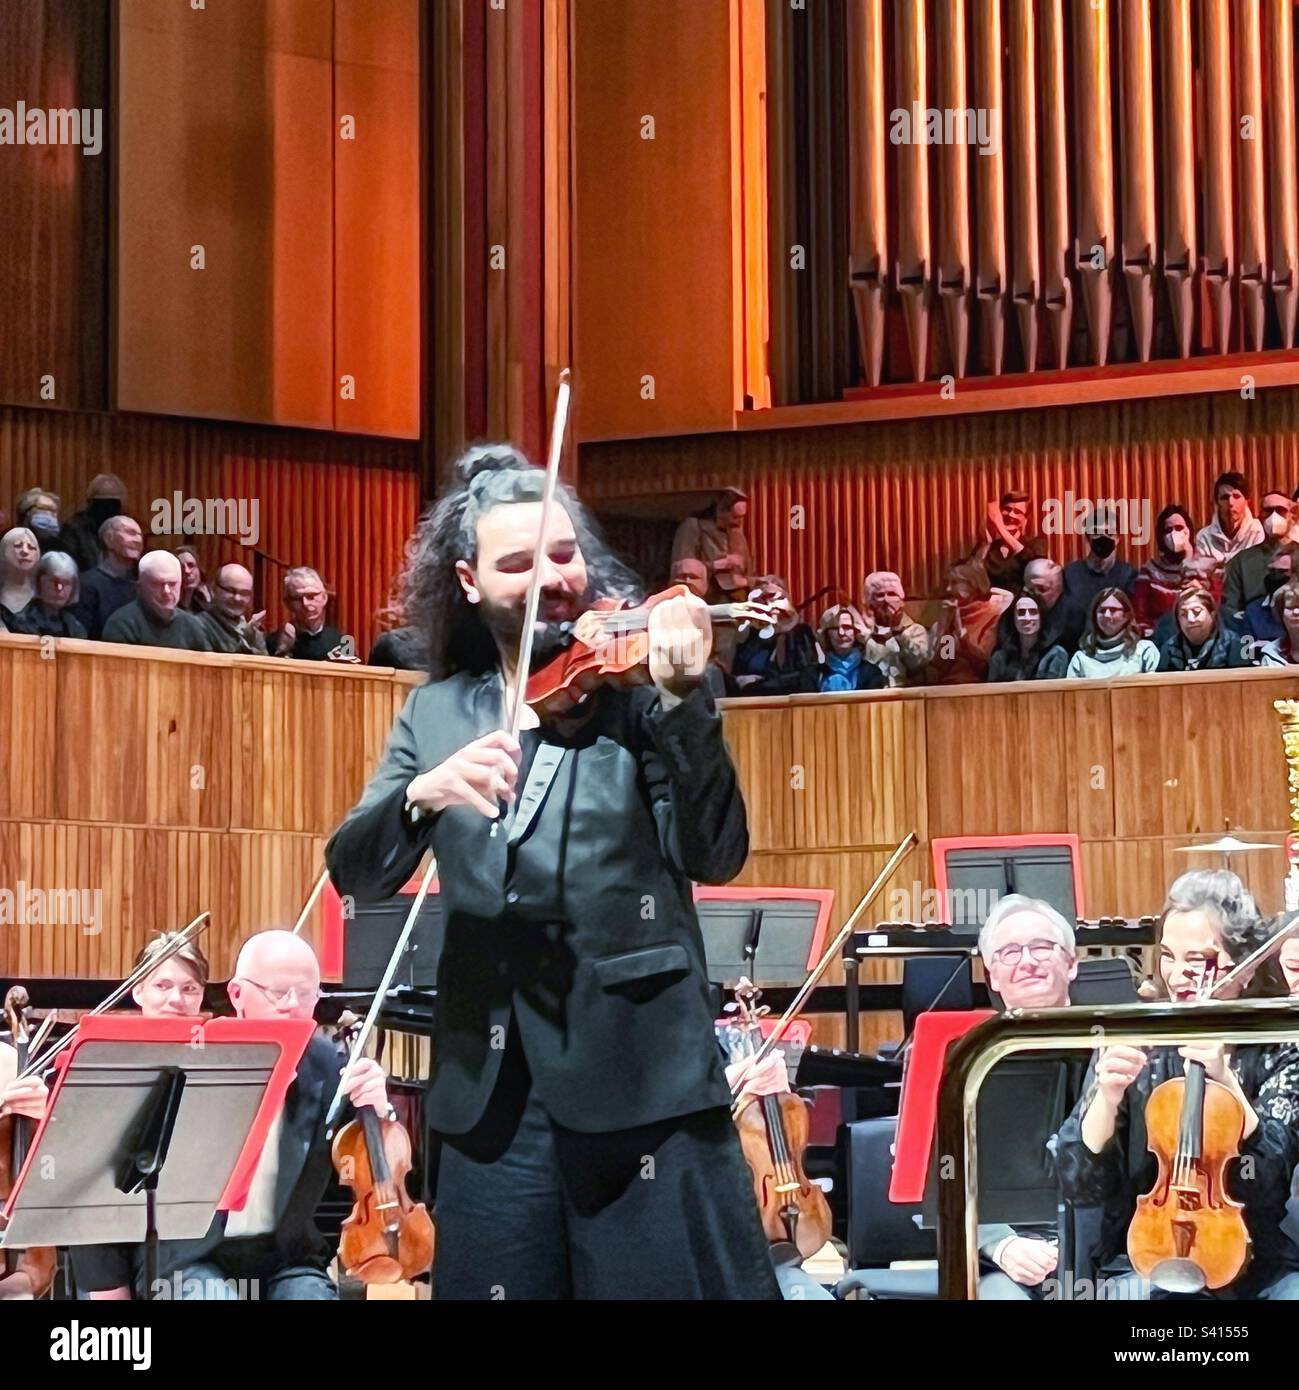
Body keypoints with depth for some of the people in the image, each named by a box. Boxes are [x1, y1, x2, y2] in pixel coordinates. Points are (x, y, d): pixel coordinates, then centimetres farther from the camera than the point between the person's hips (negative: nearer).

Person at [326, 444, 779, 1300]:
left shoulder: (631, 679, -2)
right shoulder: (438, 713, 10)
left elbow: (715, 857, -12)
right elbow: (357, 876, 2)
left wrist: (681, 699, -26)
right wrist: (422, 795, -18)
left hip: (637, 1065, -4)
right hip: (489, 1082, 4)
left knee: (682, 1284, -2)